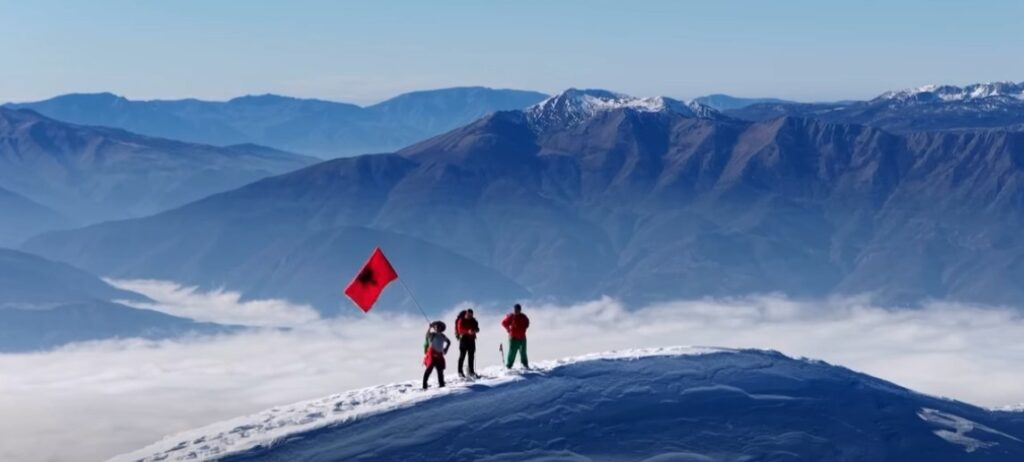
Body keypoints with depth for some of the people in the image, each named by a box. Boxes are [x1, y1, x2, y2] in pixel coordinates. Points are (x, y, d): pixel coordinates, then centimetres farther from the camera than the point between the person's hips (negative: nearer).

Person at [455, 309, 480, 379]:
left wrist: (475, 330, -12)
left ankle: (471, 371, 11)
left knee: (471, 355, 5)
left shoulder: (473, 320, 12)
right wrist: (468, 331, -32)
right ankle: (460, 372, -4)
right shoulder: (461, 320, -4)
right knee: (462, 355, -6)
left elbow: (477, 328, 13)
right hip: (464, 338, -5)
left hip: (471, 339, 5)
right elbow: (460, 330, -16)